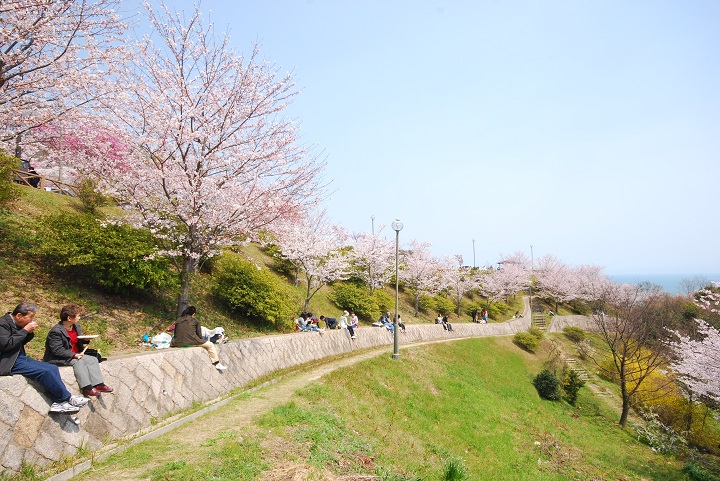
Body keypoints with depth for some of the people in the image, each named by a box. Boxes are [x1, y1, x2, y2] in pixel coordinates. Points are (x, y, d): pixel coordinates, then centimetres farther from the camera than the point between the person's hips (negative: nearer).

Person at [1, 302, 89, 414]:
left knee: (53, 368, -5)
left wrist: (30, 332, -1)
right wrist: (25, 330, -20)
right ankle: (67, 398, -11)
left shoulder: (16, 324, 11)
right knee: (45, 371, -23)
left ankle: (58, 403, -10)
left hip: (20, 357, 9)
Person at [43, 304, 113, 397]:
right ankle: (87, 388, -32)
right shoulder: (56, 332, -19)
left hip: (75, 355, 8)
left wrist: (85, 340, -7)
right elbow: (57, 350, -24)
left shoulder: (77, 327, 7)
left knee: (93, 359, -11)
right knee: (78, 361, -31)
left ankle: (99, 384, -21)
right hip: (58, 359, -8)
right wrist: (74, 355, -30)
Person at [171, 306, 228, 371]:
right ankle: (217, 364, 8)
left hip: (178, 344, 4)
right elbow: (199, 335, 7)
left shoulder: (178, 321, 16)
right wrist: (199, 341, 25)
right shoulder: (195, 320, 6)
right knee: (210, 345, 12)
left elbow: (175, 334, 17)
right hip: (192, 342, -4)